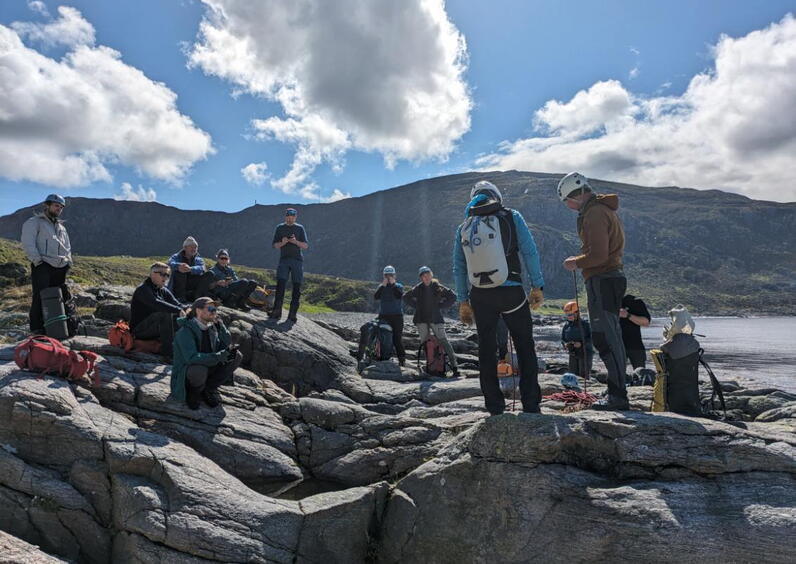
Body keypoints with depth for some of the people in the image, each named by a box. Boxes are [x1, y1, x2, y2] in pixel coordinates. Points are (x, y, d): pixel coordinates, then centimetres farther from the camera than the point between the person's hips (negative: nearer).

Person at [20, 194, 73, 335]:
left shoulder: (61, 227, 27)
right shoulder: (35, 222, 6)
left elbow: (67, 246, 30)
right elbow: (27, 242, -6)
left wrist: (68, 261, 13)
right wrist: (37, 259, -15)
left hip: (60, 268, 6)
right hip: (42, 266, -6)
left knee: (63, 297, 3)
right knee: (40, 297, -11)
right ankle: (37, 329, -10)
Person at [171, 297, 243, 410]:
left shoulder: (211, 328, 0)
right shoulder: (185, 331, -22)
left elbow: (228, 346, -4)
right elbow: (191, 358, -36)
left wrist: (220, 325, -14)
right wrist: (220, 356, -38)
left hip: (208, 368, 7)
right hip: (186, 374, -7)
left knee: (237, 356, -9)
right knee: (199, 369, -41)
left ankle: (208, 389, 1)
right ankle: (194, 392, -5)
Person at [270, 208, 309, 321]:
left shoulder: (300, 228, 8)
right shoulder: (280, 228, 11)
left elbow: (305, 246, 2)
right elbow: (275, 245, 9)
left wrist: (296, 242, -16)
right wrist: (282, 243, -12)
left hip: (298, 260, 0)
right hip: (284, 260, 0)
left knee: (297, 287, -3)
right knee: (280, 284, -13)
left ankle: (292, 313, 1)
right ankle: (277, 311, -13)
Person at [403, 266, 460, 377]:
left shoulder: (438, 287, 0)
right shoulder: (418, 288, 4)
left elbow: (453, 297, 6)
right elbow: (406, 297, 17)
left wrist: (441, 306, 0)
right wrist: (417, 306, 7)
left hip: (435, 318, -2)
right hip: (421, 319, 3)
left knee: (443, 340, -11)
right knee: (425, 342, 3)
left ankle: (454, 366, -15)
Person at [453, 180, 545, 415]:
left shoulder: (463, 229, 8)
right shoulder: (511, 217, 0)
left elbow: (459, 269, 7)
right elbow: (530, 252, -6)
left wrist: (463, 301, 13)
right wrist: (537, 286, -2)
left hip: (480, 296, 2)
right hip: (511, 292, -2)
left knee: (487, 350, 11)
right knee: (525, 347, 9)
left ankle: (495, 406, 15)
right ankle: (531, 404, 8)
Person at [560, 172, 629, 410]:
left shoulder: (594, 213, -13)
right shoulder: (605, 209, 21)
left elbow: (598, 254, -21)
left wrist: (576, 263, -6)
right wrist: (581, 261, 16)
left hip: (602, 280, -11)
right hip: (612, 276, 11)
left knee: (606, 338, -9)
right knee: (610, 337, 13)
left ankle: (618, 395, -6)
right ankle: (617, 393, 19)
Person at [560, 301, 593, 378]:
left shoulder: (585, 324, -11)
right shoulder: (566, 326, 4)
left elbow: (591, 338, -12)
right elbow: (562, 339, 11)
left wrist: (581, 344, -26)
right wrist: (565, 344, -11)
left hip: (585, 353, -5)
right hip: (573, 354, 5)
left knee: (584, 376, -7)